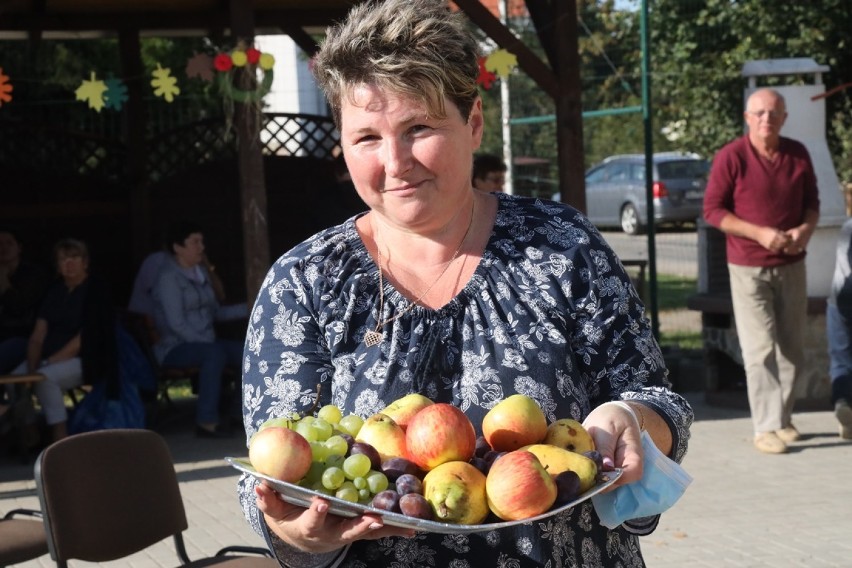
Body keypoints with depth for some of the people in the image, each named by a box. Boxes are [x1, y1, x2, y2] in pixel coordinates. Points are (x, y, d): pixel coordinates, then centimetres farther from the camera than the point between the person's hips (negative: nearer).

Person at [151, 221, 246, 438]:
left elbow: (216, 312, 18)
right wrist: (206, 343, -22)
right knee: (214, 353, -37)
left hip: (205, 343, 8)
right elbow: (177, 324, -17)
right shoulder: (169, 277, -9)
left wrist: (247, 308, 6)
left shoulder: (201, 272, 16)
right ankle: (207, 422, -36)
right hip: (175, 347, -8)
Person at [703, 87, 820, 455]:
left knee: (791, 349, 9)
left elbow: (811, 201, 11)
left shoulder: (798, 154, 2)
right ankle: (766, 428, -5)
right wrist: (760, 233, -20)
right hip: (748, 269, -5)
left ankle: (783, 420, 21)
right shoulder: (732, 157, -12)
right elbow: (712, 210, -11)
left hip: (791, 266, 5)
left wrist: (807, 228, -11)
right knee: (760, 350, -7)